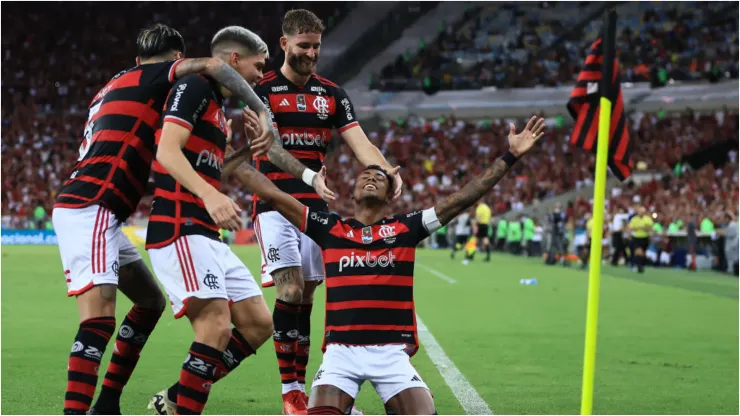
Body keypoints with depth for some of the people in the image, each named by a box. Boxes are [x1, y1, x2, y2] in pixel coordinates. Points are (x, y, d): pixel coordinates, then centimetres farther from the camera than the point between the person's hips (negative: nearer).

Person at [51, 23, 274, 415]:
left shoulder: (118, 84, 24)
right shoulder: (150, 77, -2)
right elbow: (213, 66, -19)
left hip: (99, 215, 10)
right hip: (87, 210, -10)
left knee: (151, 300, 18)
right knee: (99, 317, -22)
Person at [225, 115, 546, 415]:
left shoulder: (405, 228, 9)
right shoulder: (329, 228, 9)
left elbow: (463, 199, 5)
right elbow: (271, 194, 9)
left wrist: (509, 157, 1)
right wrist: (233, 157, 5)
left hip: (391, 352, 1)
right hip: (341, 351, 0)